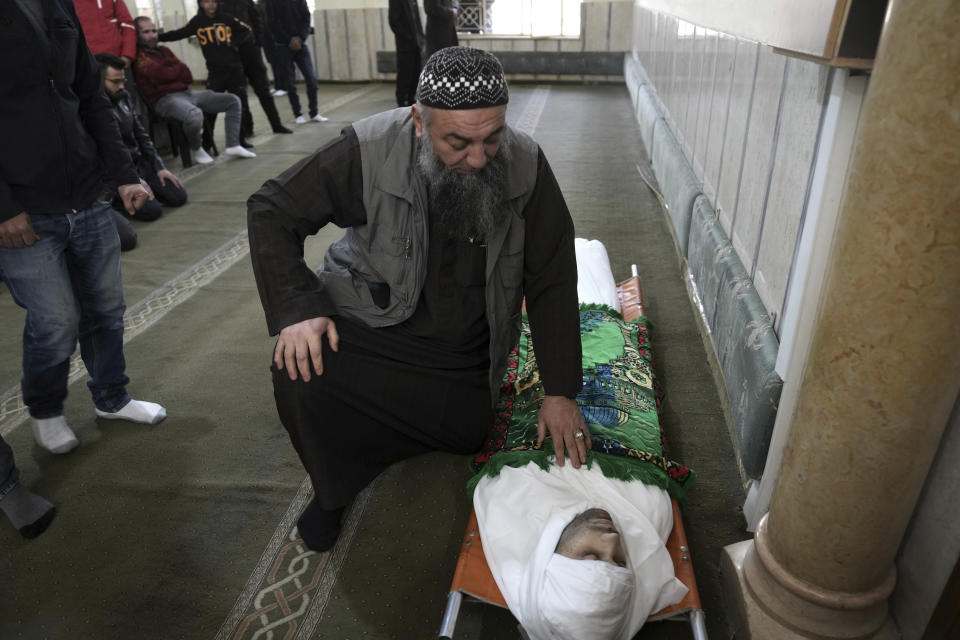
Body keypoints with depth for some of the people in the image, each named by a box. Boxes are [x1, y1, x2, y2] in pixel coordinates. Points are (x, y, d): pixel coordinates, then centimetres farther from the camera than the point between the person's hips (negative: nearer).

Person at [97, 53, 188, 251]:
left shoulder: (122, 97, 6)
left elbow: (141, 134, 13)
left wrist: (159, 167, 8)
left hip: (138, 163, 8)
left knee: (179, 196, -1)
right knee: (152, 210, -21)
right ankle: (110, 202, 3)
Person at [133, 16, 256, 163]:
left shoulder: (163, 50, 23)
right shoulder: (138, 56, -2)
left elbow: (188, 76, 14)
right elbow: (160, 74, -16)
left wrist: (170, 72, -7)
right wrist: (178, 69, 3)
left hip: (186, 93, 9)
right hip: (165, 99, -9)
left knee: (233, 100, 3)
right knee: (194, 114, -42)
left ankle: (233, 145, -2)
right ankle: (197, 150, -13)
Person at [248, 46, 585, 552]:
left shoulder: (524, 166, -17)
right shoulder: (370, 151, -23)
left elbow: (552, 281, -10)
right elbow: (271, 210, -11)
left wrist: (560, 392, -12)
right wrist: (296, 310, -25)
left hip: (463, 351, 3)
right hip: (372, 320, -2)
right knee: (300, 375, -26)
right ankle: (333, 491, 5)